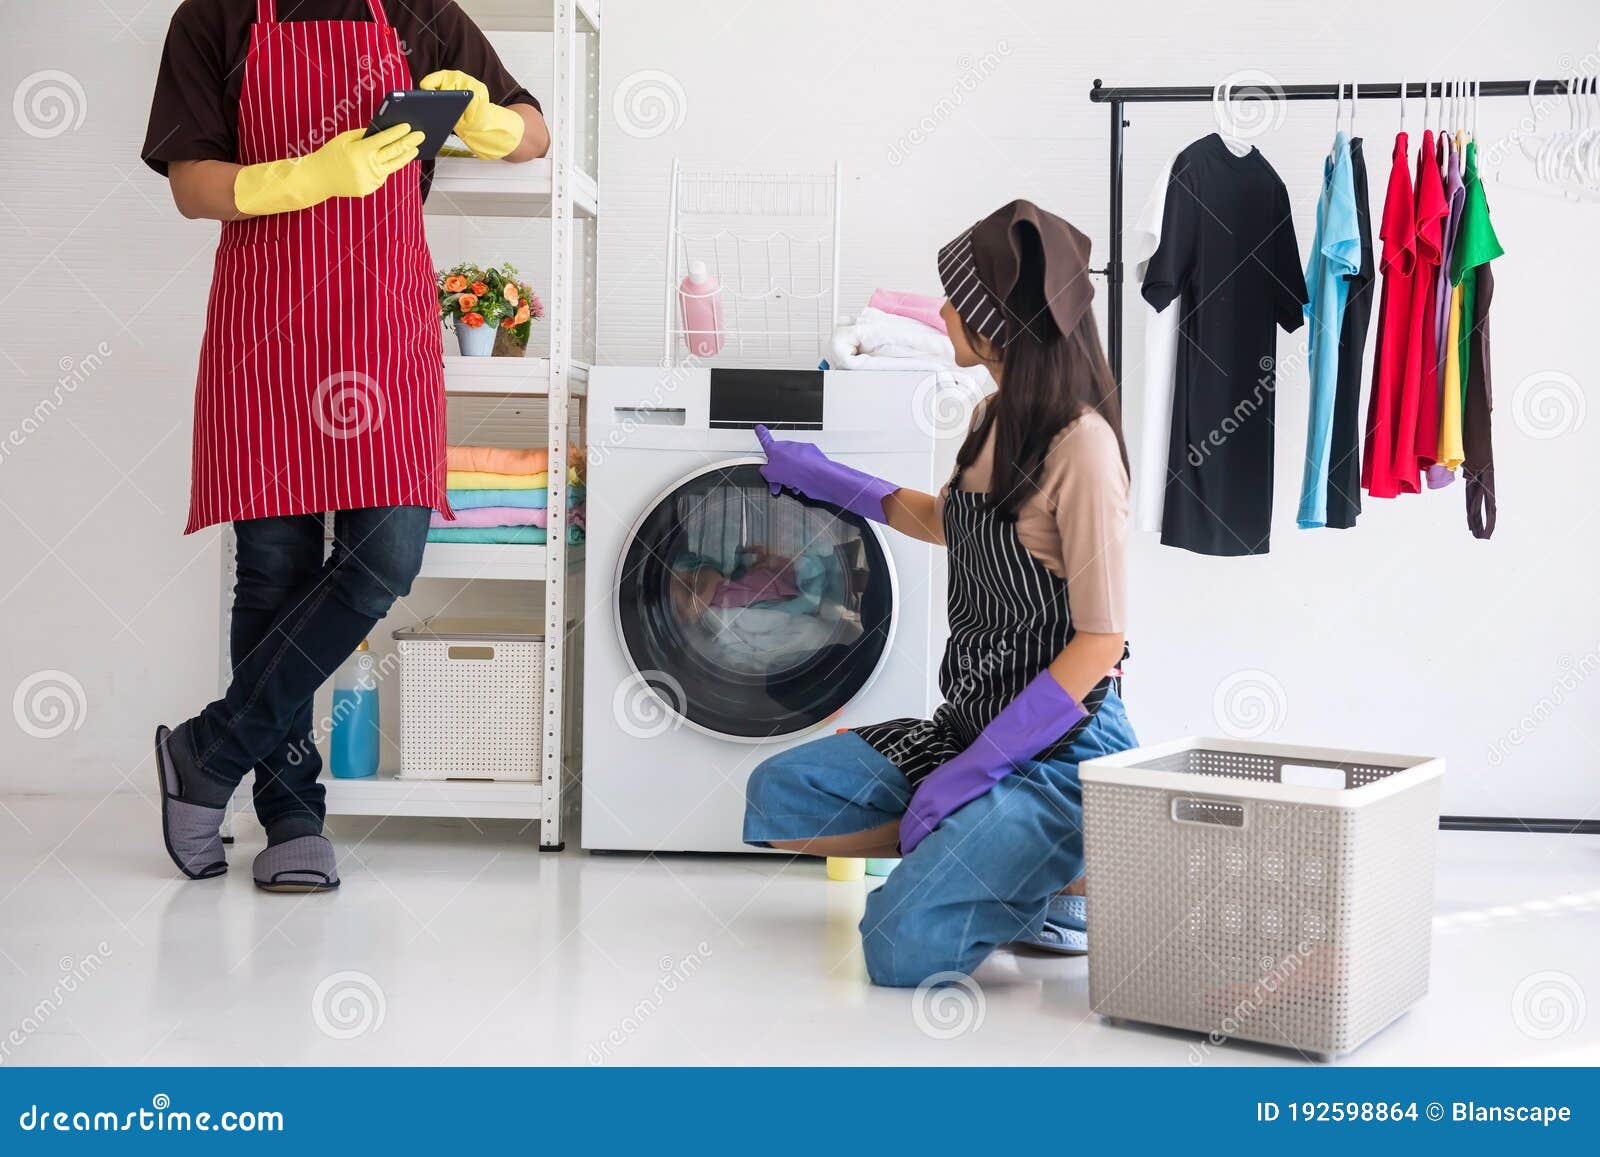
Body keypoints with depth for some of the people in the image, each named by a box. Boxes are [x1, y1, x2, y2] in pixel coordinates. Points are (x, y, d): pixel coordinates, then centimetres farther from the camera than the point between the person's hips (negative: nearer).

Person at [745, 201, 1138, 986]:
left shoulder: (1079, 441, -18)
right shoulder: (994, 420, 9)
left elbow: (1100, 641, -19)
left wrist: (972, 770, -20)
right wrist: (821, 479, 34)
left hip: (1060, 751, -9)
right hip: (970, 724, 9)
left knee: (905, 944, -23)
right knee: (776, 797, -2)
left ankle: (1070, 869, 1)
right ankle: (987, 849, 6)